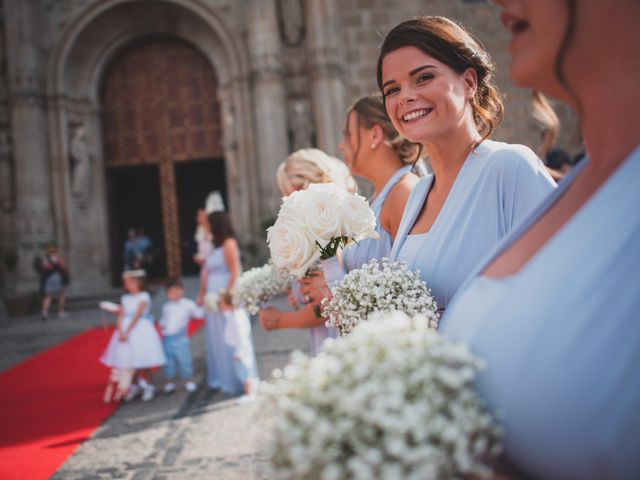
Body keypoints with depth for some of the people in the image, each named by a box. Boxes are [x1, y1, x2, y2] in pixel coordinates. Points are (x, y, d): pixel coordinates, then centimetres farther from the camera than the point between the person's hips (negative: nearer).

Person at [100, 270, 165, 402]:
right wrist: (120, 332, -15)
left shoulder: (144, 297, -7)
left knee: (143, 361, -1)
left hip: (141, 330, -5)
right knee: (129, 361, 7)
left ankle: (148, 387, 16)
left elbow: (137, 316, -16)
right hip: (125, 330, 5)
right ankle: (136, 386, 24)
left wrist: (127, 332, -22)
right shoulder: (125, 298, 9)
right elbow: (121, 316, 1)